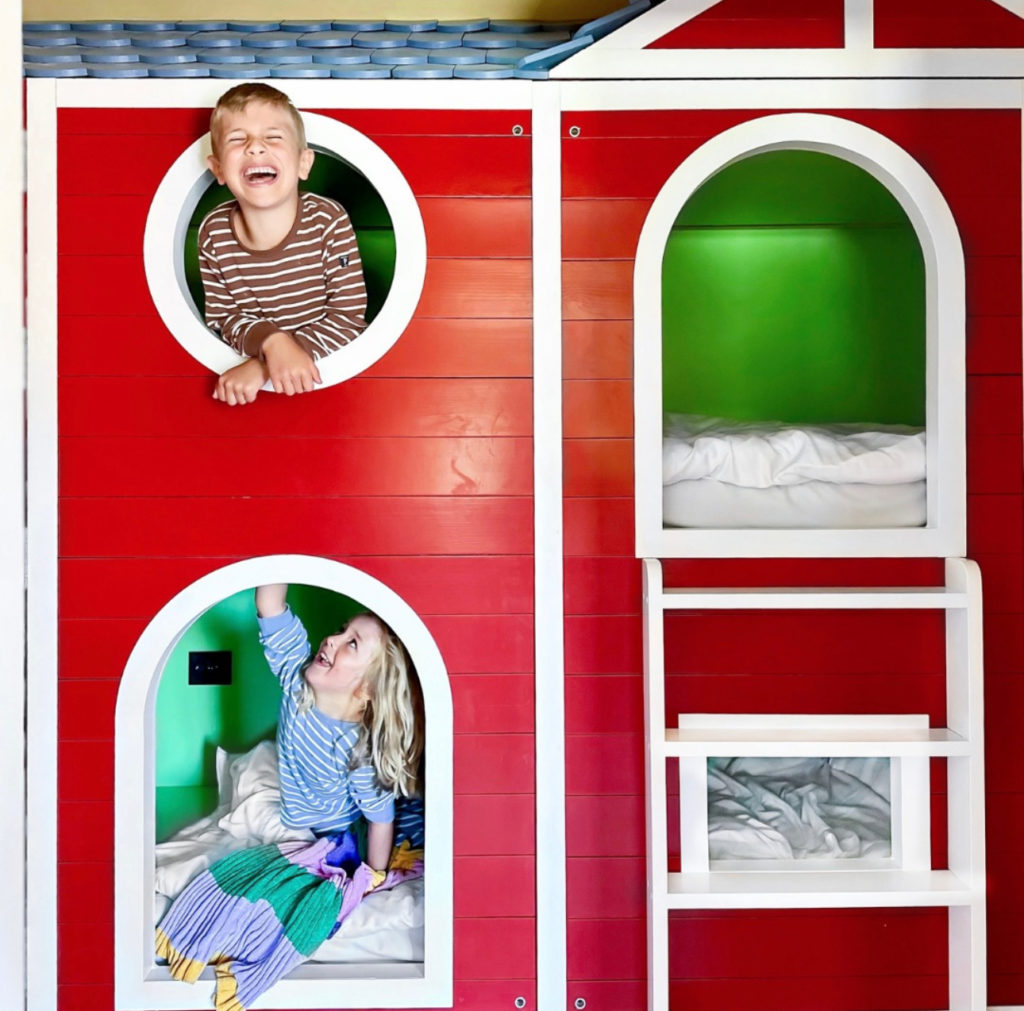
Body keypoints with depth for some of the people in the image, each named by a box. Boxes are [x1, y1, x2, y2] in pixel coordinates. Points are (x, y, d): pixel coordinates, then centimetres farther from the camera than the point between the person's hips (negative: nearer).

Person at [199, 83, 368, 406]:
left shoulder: (330, 221, -15)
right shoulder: (214, 233, -8)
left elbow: (349, 318, -14)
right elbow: (222, 317, -1)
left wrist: (264, 365, -22)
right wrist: (271, 341, -24)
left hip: (329, 374, -1)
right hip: (246, 381, 2)